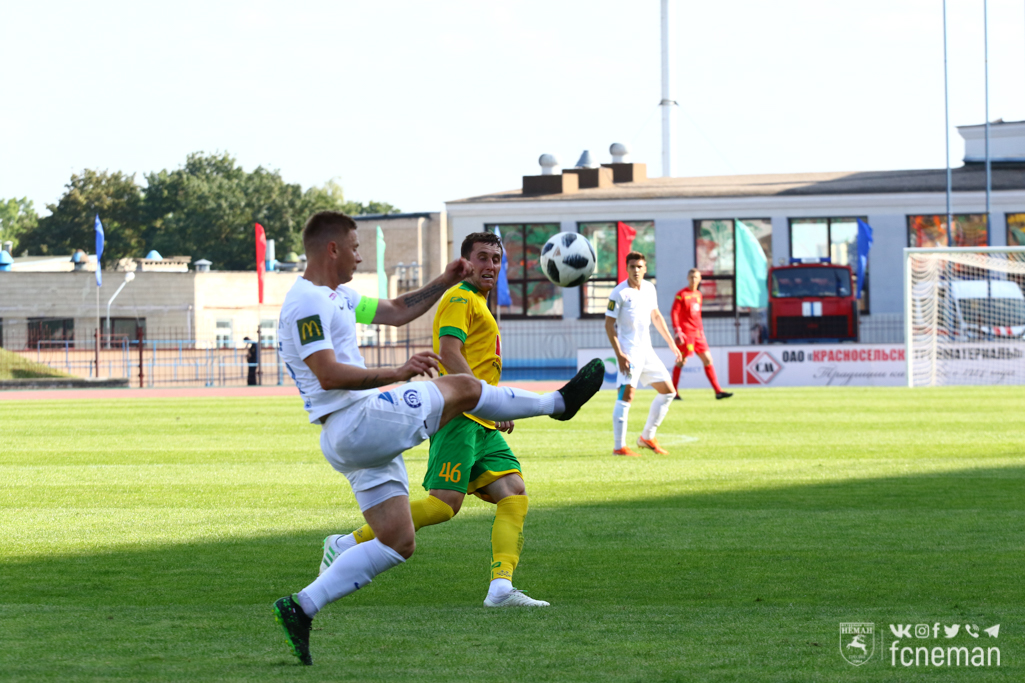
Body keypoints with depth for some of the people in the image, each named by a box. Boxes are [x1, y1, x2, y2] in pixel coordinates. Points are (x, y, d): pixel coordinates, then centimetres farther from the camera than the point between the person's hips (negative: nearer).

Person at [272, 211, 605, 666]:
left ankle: (301, 608, 3)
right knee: (462, 389, 2)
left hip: (349, 440, 11)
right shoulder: (306, 303, -15)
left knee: (397, 545, 9)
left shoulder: (336, 297, 19)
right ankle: (559, 402, 23)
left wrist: (444, 282, 20)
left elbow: (396, 312, 30)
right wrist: (397, 373, -30)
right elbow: (328, 375, -26)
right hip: (357, 422, -11)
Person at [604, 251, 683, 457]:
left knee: (667, 392, 10)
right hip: (629, 352, -8)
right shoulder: (619, 293, -12)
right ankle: (619, 447, -15)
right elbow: (609, 324, -12)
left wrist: (671, 343, 19)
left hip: (646, 350, 8)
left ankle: (647, 437, 20)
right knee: (626, 395, -17)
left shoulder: (649, 288, 8)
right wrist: (619, 354, -19)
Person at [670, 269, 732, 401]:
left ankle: (718, 391, 2)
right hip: (686, 333, -7)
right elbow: (674, 314, -10)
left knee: (708, 360, 2)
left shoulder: (698, 295, 15)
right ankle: (674, 392, 8)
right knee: (681, 361, -2)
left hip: (698, 334, 7)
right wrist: (677, 332, -18)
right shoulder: (681, 294, -6)